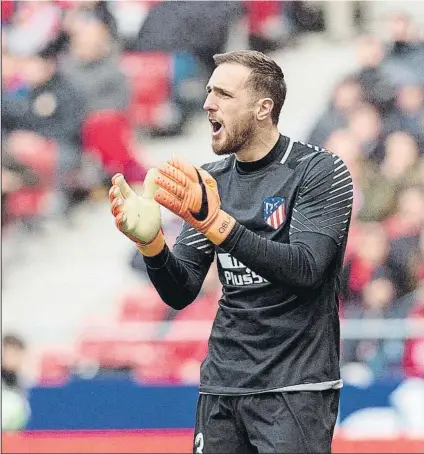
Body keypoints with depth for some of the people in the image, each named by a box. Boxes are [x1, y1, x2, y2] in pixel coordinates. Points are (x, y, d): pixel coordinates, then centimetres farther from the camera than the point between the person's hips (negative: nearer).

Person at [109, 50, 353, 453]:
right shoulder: (211, 179, 10)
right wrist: (150, 241, -13)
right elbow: (181, 293, 7)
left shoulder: (320, 171, -6)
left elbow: (305, 271, -21)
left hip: (294, 389, -5)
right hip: (222, 387, 5)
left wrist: (213, 221, -28)